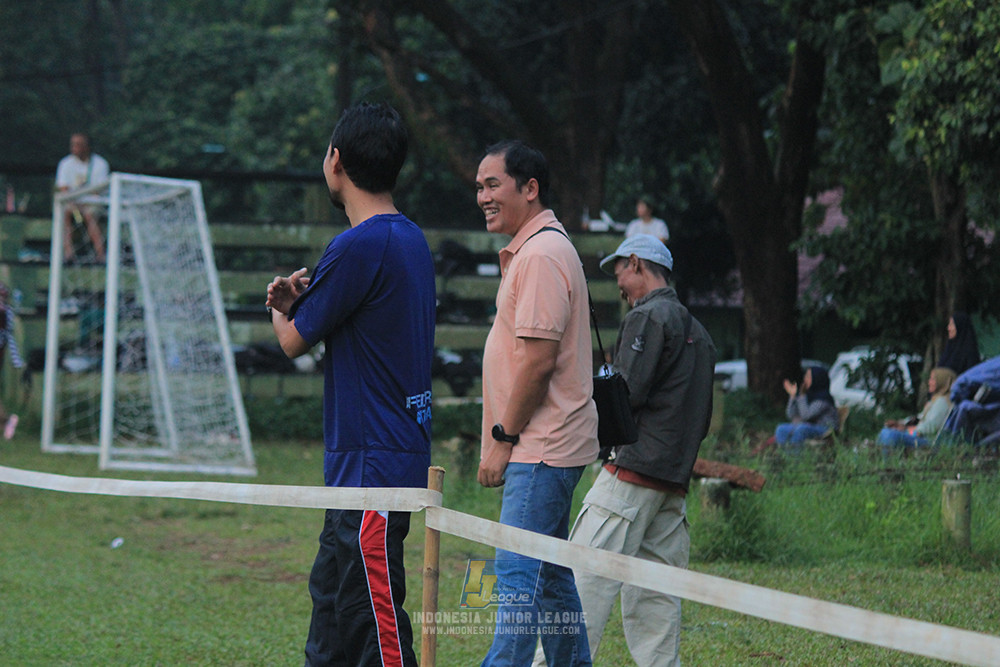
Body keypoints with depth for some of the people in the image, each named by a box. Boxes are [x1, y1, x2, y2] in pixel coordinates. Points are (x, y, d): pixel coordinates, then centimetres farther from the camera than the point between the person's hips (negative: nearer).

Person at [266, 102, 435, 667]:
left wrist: (281, 309, 16)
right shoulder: (412, 238, 12)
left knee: (375, 621, -8)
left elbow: (295, 341, -6)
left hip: (373, 464, -10)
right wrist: (301, 301, 3)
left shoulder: (359, 247, -17)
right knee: (331, 599, 17)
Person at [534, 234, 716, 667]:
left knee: (582, 584, -12)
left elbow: (626, 393, -15)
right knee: (653, 604, 7)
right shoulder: (699, 333, 23)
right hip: (674, 484, 9)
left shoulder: (647, 318, -5)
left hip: (632, 474, -9)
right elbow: (701, 420, 23)